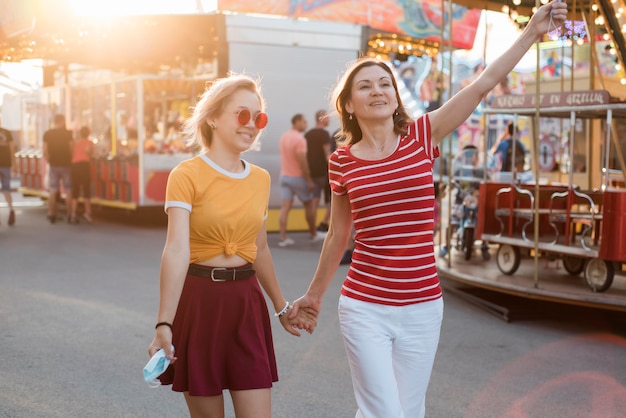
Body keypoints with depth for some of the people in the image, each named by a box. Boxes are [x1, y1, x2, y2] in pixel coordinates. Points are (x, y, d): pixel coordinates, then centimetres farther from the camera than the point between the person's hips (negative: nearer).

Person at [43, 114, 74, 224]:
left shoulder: (47, 134, 2)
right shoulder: (67, 133, -6)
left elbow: (45, 152, 3)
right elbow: (72, 149, -8)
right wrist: (71, 160, 7)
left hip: (53, 165, 3)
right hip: (66, 165, -3)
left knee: (53, 191, 7)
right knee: (68, 191, 2)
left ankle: (52, 215, 6)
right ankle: (70, 215, 2)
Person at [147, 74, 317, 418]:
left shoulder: (261, 179, 7)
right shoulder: (186, 175, -11)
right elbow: (177, 250, -23)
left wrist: (281, 307, 25)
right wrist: (164, 324, -32)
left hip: (246, 302, 5)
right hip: (199, 301, -4)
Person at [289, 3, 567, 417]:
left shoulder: (422, 136, -1)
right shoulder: (342, 161, 0)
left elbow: (484, 83, -7)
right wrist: (314, 294, 20)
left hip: (422, 308, 1)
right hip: (364, 308, -1)